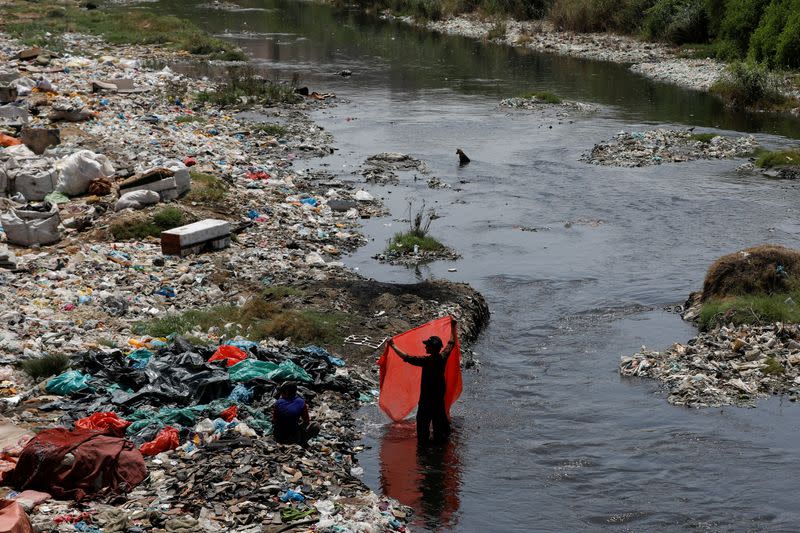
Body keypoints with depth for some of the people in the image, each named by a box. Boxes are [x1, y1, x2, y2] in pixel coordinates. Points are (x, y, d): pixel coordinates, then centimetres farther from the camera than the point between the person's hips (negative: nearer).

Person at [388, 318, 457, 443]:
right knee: (439, 413, 22)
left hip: (427, 394, -6)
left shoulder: (427, 361, -29)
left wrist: (393, 346, -21)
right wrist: (453, 326, 15)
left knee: (423, 417, 11)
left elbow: (406, 357, -29)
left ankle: (423, 438, 21)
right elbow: (452, 343, 5)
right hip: (440, 392, 6)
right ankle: (441, 435, 35)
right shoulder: (443, 357, -12)